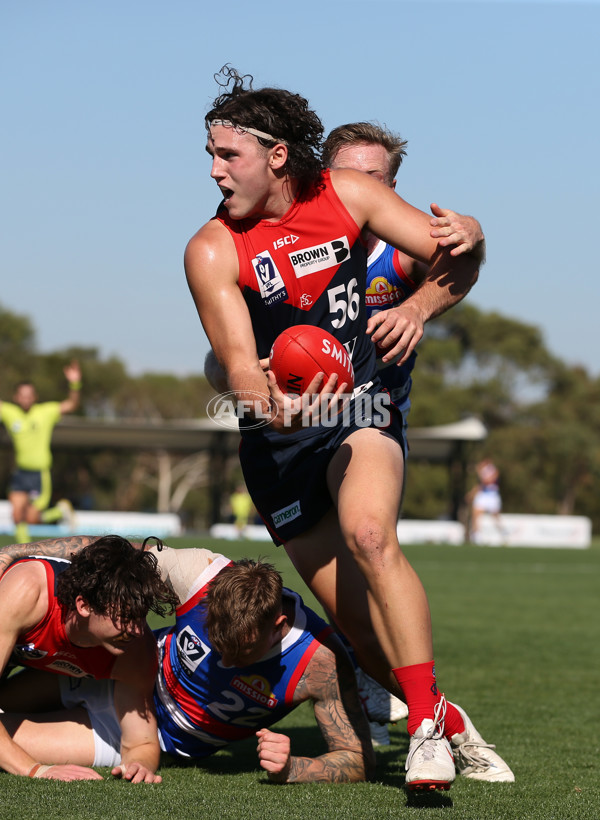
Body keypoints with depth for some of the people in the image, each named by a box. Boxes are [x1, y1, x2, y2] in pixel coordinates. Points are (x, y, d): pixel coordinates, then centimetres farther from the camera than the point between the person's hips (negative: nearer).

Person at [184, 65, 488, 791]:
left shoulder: (346, 195, -7)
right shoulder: (211, 251, -12)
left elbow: (458, 256, -1)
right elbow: (239, 364, -22)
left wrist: (419, 307, -20)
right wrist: (272, 406, -44)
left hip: (359, 409, 0)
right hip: (279, 441, 1)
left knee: (368, 534, -30)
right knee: (358, 618, 2)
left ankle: (425, 724, -26)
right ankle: (451, 726, 25)